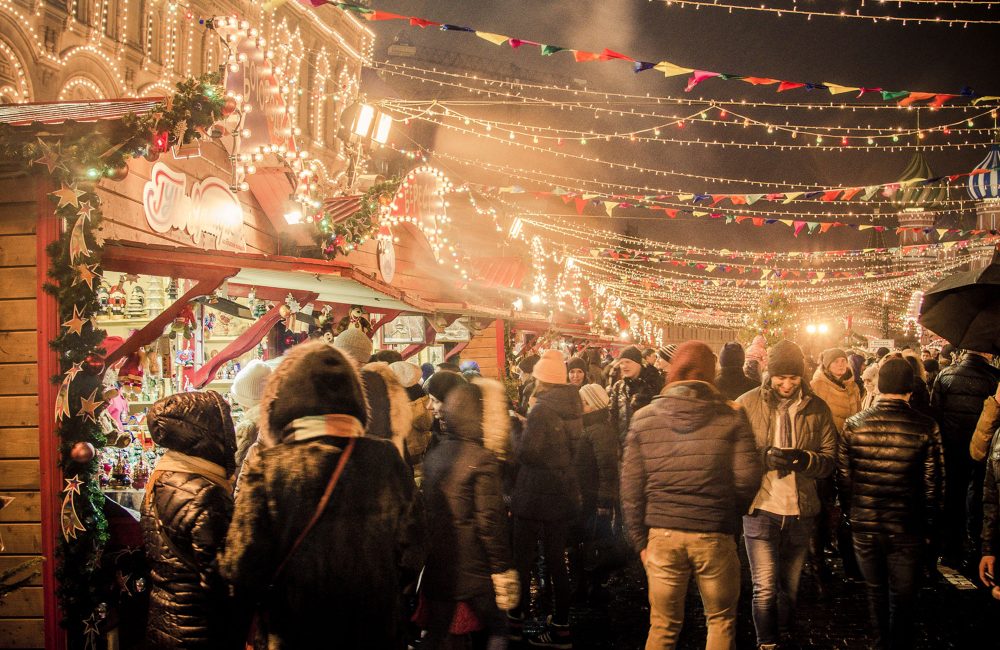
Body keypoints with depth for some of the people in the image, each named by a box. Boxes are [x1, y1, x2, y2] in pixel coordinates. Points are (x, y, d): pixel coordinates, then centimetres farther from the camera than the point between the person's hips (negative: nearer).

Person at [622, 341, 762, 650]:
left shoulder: (644, 418, 1)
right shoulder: (731, 416, -4)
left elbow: (631, 488, 1)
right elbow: (748, 478, -7)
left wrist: (640, 540, 9)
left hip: (662, 534, 2)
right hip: (714, 535, -1)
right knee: (721, 622, 16)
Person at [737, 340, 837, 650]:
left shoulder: (817, 408, 1)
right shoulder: (747, 404, -4)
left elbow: (829, 459, 2)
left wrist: (805, 459, -19)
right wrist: (766, 457, -22)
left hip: (801, 511, 3)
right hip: (761, 509, -3)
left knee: (790, 587, 17)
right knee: (765, 588, -6)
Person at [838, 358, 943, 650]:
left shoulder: (853, 425, -9)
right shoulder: (926, 428, -13)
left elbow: (843, 478, -3)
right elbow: (932, 484, -8)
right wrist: (927, 523, 6)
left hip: (864, 527, 2)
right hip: (907, 529, -2)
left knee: (876, 592, 21)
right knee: (903, 599, 13)